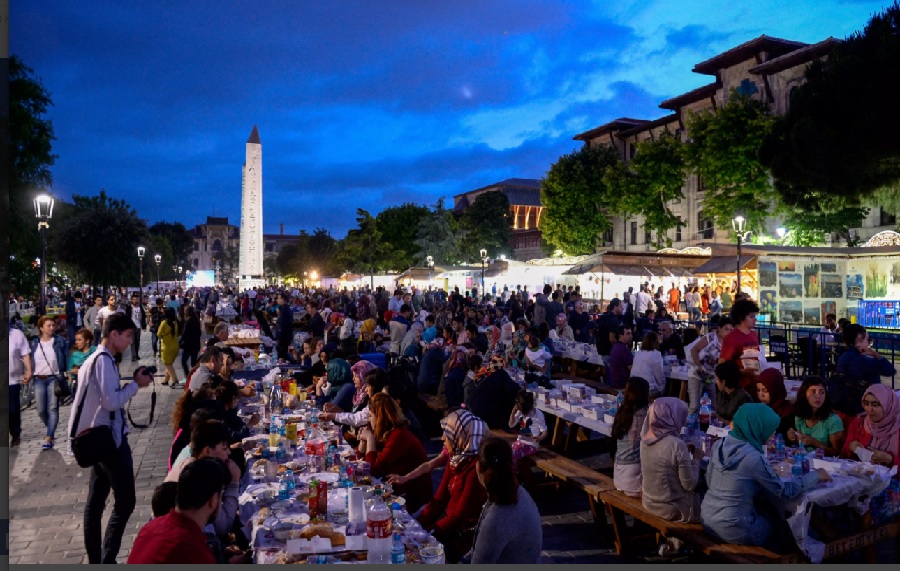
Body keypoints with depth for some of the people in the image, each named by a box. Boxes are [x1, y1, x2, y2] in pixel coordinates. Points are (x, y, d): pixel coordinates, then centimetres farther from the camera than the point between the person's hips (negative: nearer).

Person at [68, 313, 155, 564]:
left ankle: (94, 560, 22)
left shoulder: (93, 358, 15)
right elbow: (112, 402, -24)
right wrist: (136, 384, -13)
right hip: (111, 439, -10)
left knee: (95, 501, 14)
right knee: (124, 502, -3)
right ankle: (107, 560, 1)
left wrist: (130, 383, 7)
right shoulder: (104, 360, -17)